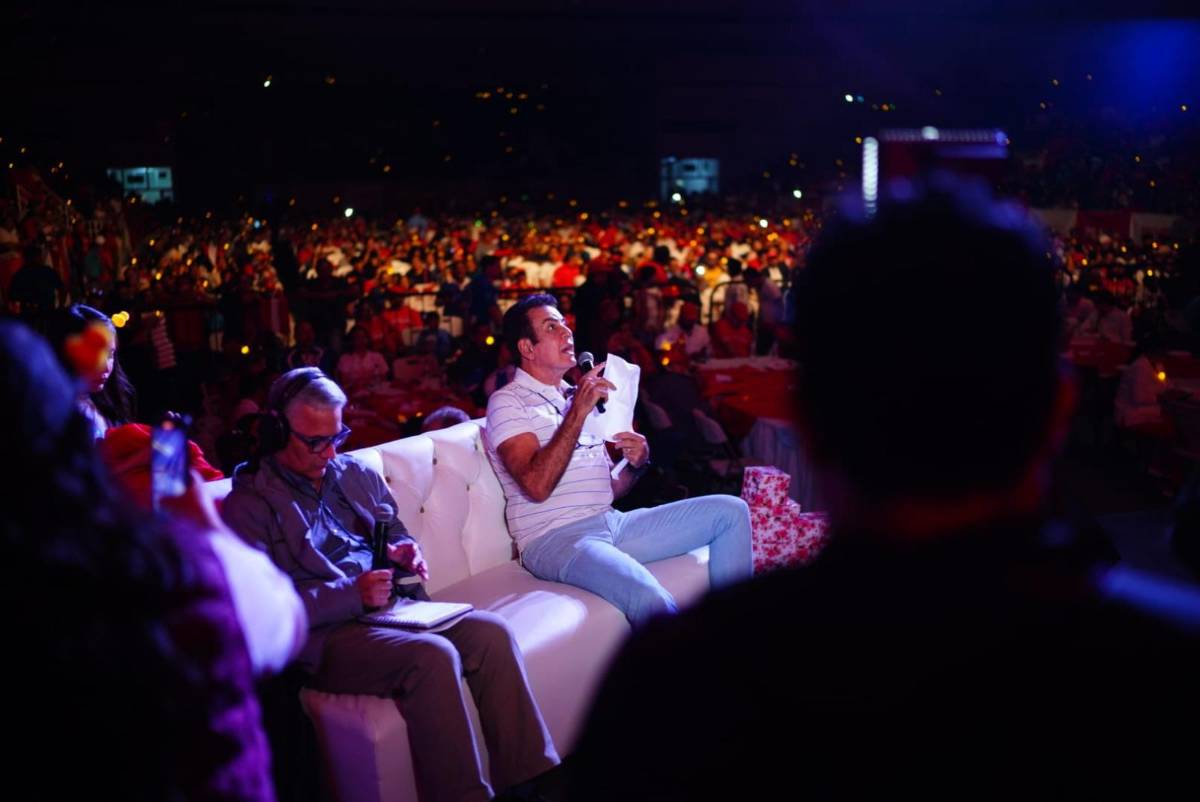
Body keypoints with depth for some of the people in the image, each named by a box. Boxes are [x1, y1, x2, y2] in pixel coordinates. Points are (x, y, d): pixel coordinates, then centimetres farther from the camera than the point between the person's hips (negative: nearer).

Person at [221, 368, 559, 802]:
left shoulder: (356, 473, 17)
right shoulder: (249, 502, -3)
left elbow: (396, 534, 26)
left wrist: (404, 553, 1)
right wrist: (352, 595, -20)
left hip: (392, 608, 6)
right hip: (325, 635, -6)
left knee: (490, 632, -19)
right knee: (432, 655, -32)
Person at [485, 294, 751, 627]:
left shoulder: (580, 396, 23)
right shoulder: (508, 401, -1)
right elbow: (537, 487, -18)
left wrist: (636, 464, 0)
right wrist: (577, 412, -18)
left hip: (611, 524, 8)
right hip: (555, 538, -8)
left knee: (731, 510, -1)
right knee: (650, 599, -36)